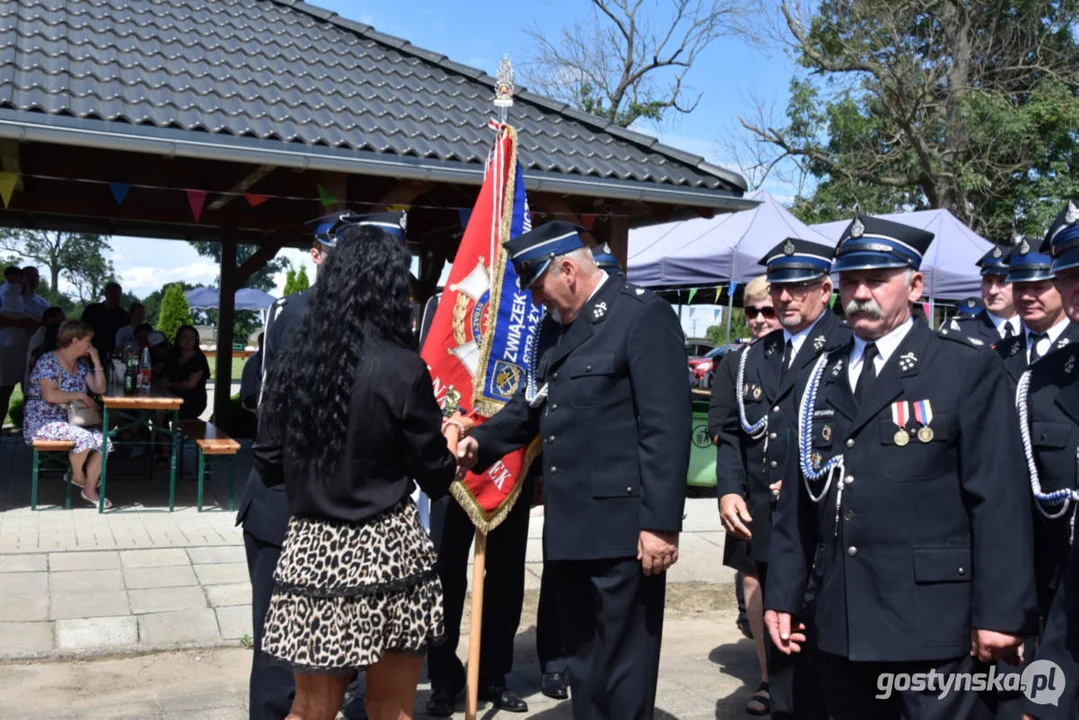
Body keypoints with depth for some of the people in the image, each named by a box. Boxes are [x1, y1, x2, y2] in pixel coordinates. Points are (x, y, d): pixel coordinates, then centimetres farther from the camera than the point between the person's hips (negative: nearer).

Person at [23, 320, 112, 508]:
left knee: (103, 440, -15)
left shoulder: (81, 364, 12)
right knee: (84, 437, -33)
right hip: (43, 423, -8)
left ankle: (90, 489, -7)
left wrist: (96, 361, 1)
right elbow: (50, 395, -24)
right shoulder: (48, 361, -13)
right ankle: (77, 475, -5)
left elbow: (100, 389, 7)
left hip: (69, 422, 8)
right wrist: (80, 396, -15)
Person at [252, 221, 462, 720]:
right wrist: (452, 439, 17)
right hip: (387, 554, -3)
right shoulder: (402, 369, -12)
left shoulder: (291, 365, 0)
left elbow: (268, 464, 8)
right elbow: (436, 476, -4)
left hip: (312, 550, 4)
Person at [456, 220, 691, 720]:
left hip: (622, 527, -8)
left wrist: (660, 522, -19)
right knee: (582, 663, 19)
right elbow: (532, 404, 21)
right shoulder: (555, 324, 14)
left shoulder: (643, 315, -11)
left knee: (622, 668, 5)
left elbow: (666, 428, -16)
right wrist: (482, 442, 5)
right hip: (568, 526, 8)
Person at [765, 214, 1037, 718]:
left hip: (932, 625, -4)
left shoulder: (970, 369, -2)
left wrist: (1001, 613, -11)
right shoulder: (819, 380, 12)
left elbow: (999, 500, -8)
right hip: (841, 624, 5)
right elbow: (797, 499, 12)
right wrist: (782, 596, 10)